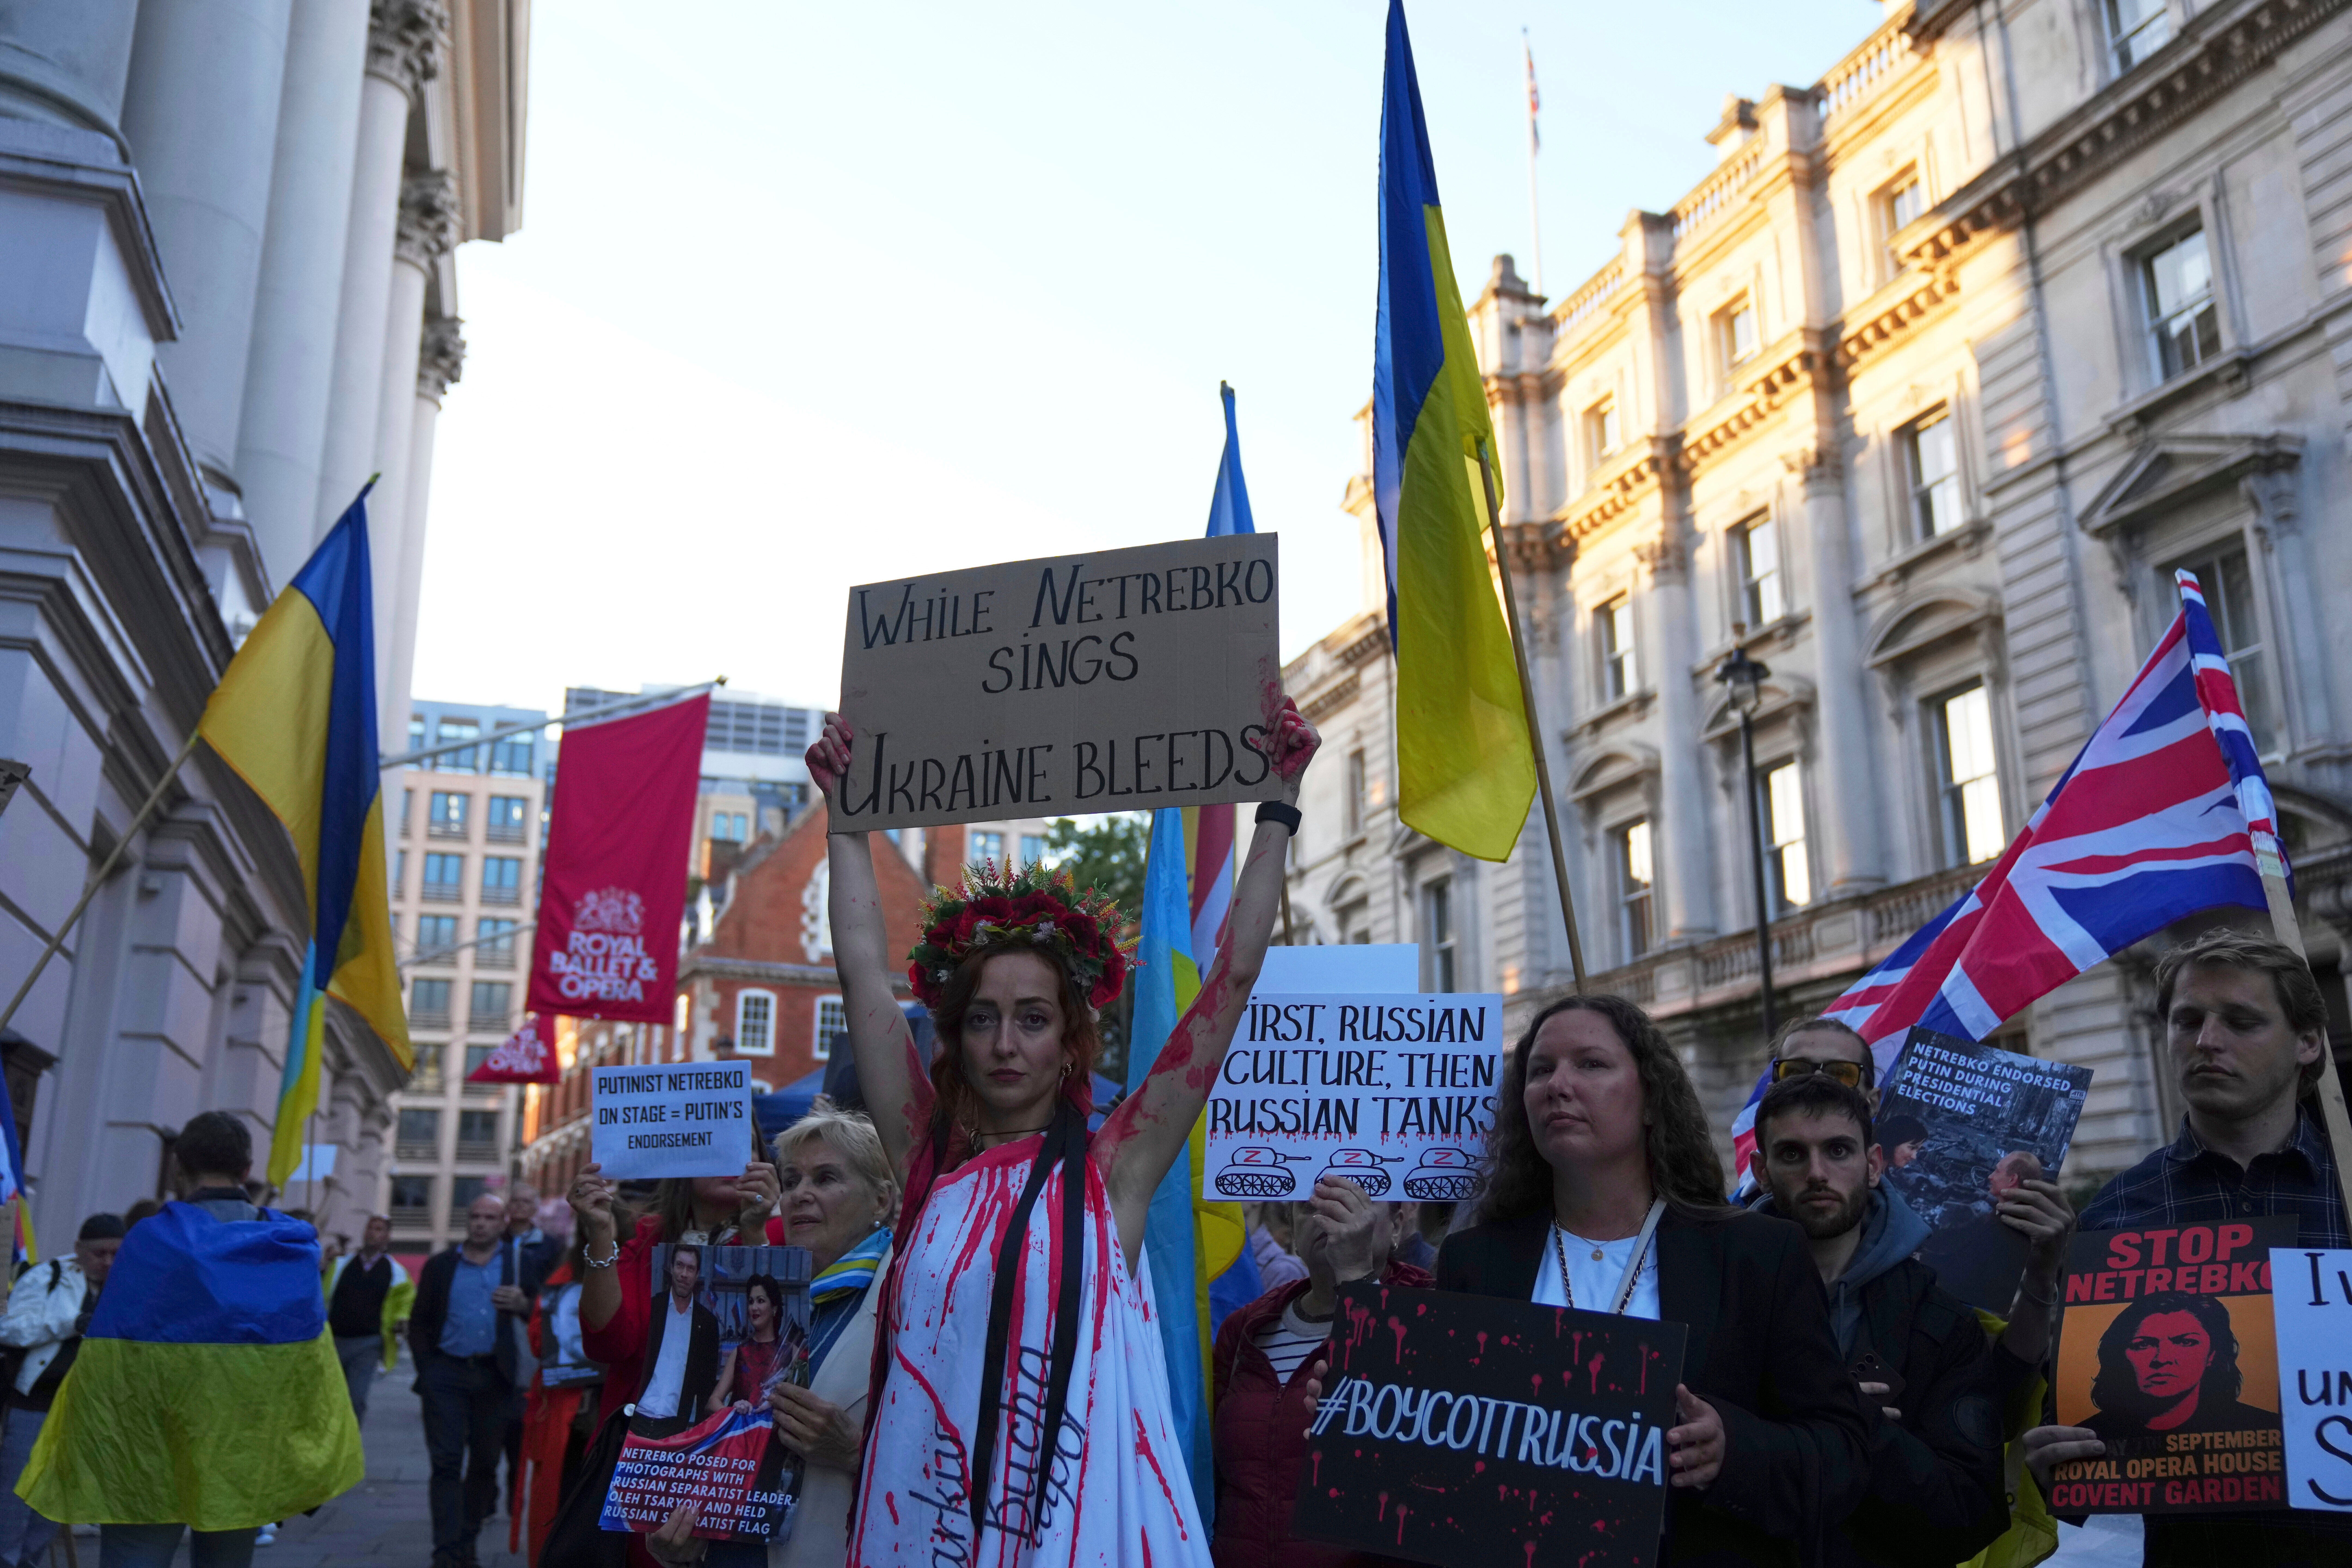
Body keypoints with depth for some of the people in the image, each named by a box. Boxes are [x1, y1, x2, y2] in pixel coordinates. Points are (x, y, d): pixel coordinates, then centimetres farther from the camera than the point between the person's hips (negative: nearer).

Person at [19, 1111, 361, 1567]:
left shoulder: (153, 1239, -10)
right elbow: (314, 1358, 3)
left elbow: (107, 1358, -10)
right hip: (248, 1457, 4)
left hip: (151, 1458, -3)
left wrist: (85, 1458, 0)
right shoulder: (294, 1246, 0)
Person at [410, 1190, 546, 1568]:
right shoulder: (441, 1265, 8)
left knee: (485, 1463, 8)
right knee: (447, 1463, -6)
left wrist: (523, 1305, -18)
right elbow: (420, 1322, 10)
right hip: (447, 1374, 0)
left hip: (494, 1377, 0)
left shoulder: (521, 1264, 4)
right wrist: (426, 1367, 0)